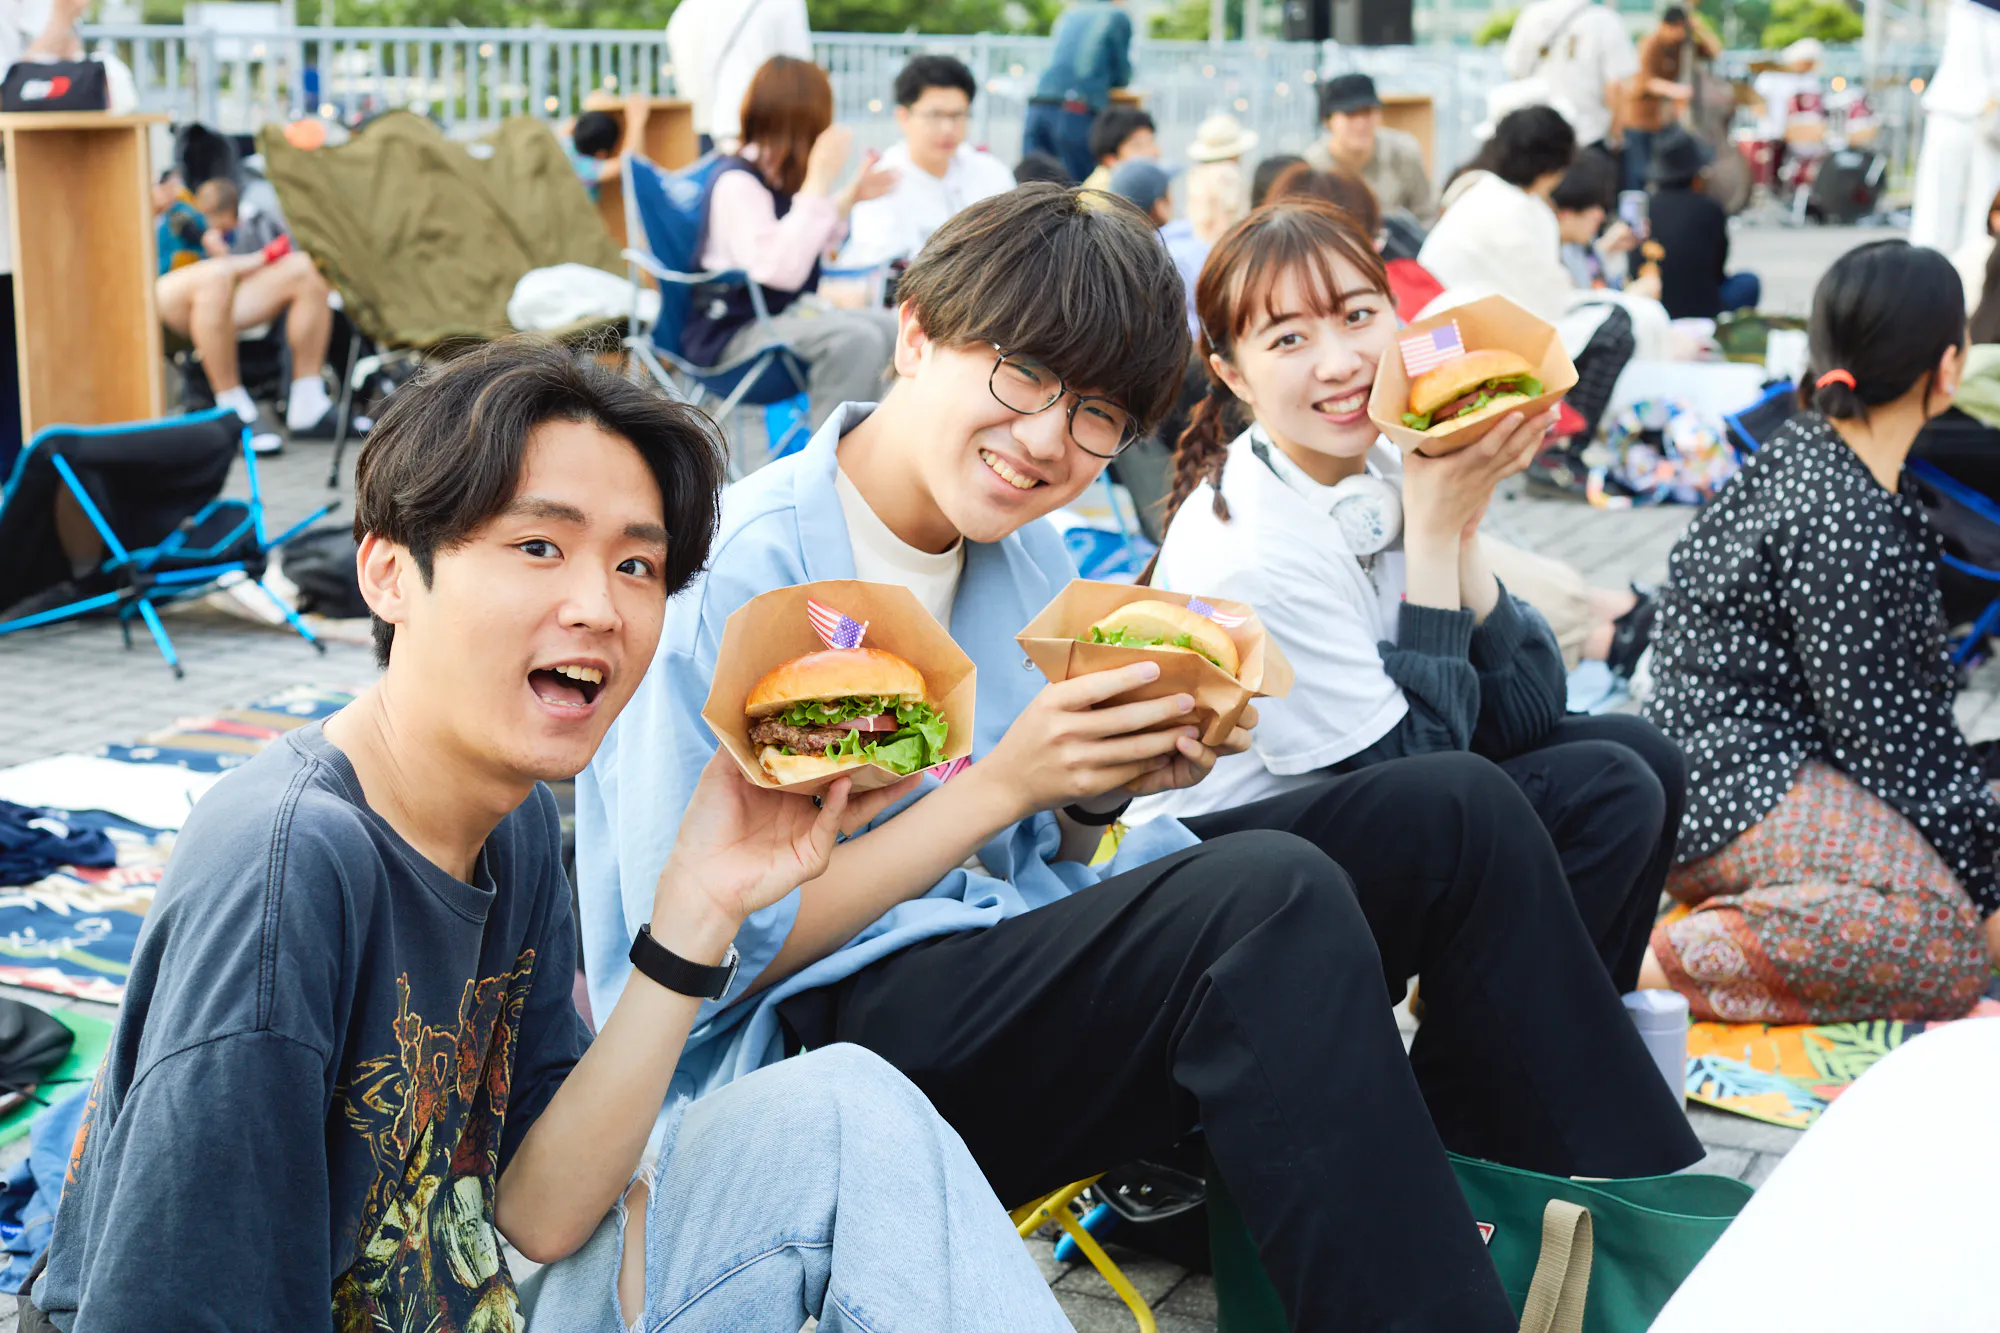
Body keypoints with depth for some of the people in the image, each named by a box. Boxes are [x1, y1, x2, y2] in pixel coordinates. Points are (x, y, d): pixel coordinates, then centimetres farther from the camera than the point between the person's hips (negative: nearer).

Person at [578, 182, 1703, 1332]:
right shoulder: (731, 581, -17)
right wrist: (1005, 784, -21)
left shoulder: (1029, 549, 8)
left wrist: (1107, 786, -9)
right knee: (1270, 892, -32)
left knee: (1457, 812, -2)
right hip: (827, 1030, -8)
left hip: (1022, 957, 8)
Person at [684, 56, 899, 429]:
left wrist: (852, 195, 18)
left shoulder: (779, 175, 9)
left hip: (786, 314, 9)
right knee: (857, 339, -29)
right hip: (732, 331, -9)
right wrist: (820, 179, -27)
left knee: (896, 330, -2)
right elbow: (781, 269, -31)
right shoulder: (736, 181, -18)